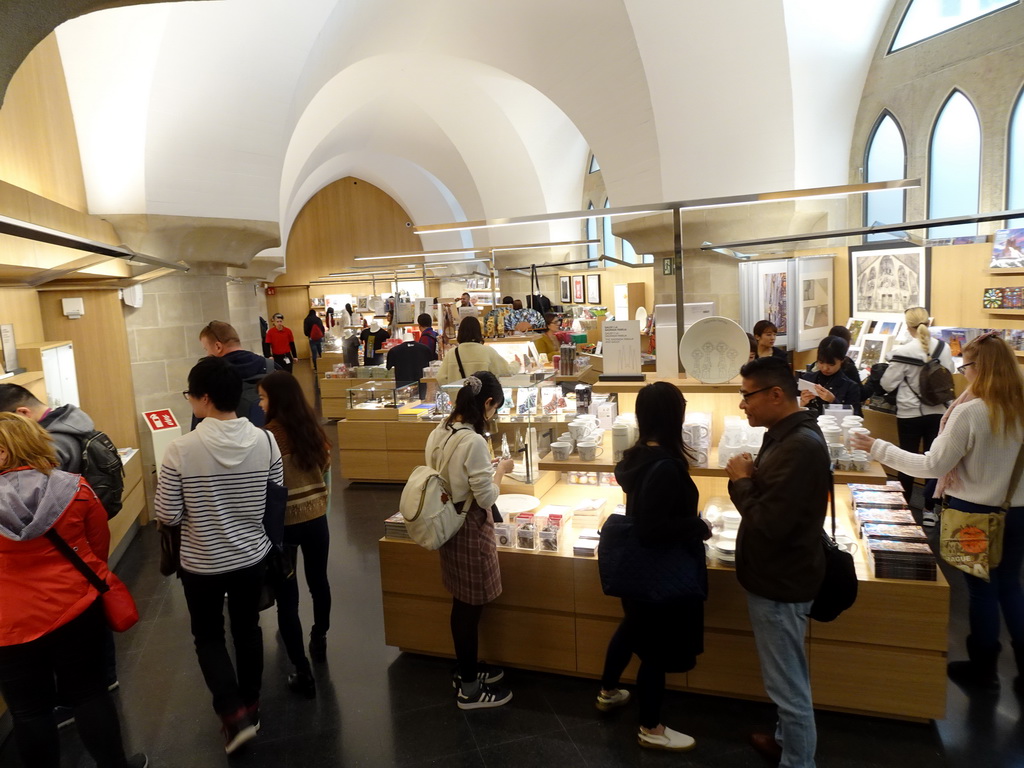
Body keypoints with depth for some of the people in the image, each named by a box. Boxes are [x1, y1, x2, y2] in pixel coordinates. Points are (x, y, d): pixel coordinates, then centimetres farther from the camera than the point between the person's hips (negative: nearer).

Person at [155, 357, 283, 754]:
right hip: (252, 557, 3)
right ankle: (249, 706, 37)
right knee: (247, 630, 21)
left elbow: (167, 517, -15)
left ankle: (234, 714, 14)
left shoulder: (181, 449, -22)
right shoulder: (265, 441, -12)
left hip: (202, 564, -3)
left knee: (208, 637, 19)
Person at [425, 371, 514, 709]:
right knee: (471, 607, 7)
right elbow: (487, 498, -20)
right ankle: (470, 690, 24)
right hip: (470, 529, -9)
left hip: (448, 525, 9)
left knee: (461, 603, 22)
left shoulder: (438, 433, 0)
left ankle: (466, 669, 40)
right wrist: (500, 470, -4)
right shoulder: (473, 441, -26)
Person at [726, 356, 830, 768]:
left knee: (788, 683, 6)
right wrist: (751, 477, -3)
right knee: (788, 676, 26)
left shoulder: (799, 447, -27)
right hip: (779, 574, 11)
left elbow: (768, 524, -29)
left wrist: (740, 481, -16)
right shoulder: (790, 435, 6)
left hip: (780, 582, -11)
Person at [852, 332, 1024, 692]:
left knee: (981, 589, 9)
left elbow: (934, 465, -19)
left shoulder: (970, 411, -22)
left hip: (976, 513, -5)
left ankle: (984, 669, 26)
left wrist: (879, 449, -13)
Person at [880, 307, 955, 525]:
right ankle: (929, 509, 16)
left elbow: (888, 384, -11)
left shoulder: (903, 351, -17)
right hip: (937, 412, 3)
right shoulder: (944, 349, -3)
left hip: (910, 414, -3)